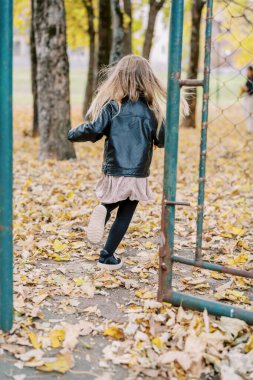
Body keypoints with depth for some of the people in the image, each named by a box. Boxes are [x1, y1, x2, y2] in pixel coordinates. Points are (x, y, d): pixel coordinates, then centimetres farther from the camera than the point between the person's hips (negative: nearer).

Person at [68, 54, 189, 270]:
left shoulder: (111, 105, -5)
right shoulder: (151, 109, -2)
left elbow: (93, 130, -14)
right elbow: (162, 140, 3)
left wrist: (73, 134, 4)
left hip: (114, 173, 0)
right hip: (138, 175, 0)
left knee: (111, 203, 26)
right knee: (124, 216, 14)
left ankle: (103, 211, -7)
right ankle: (107, 256, 14)